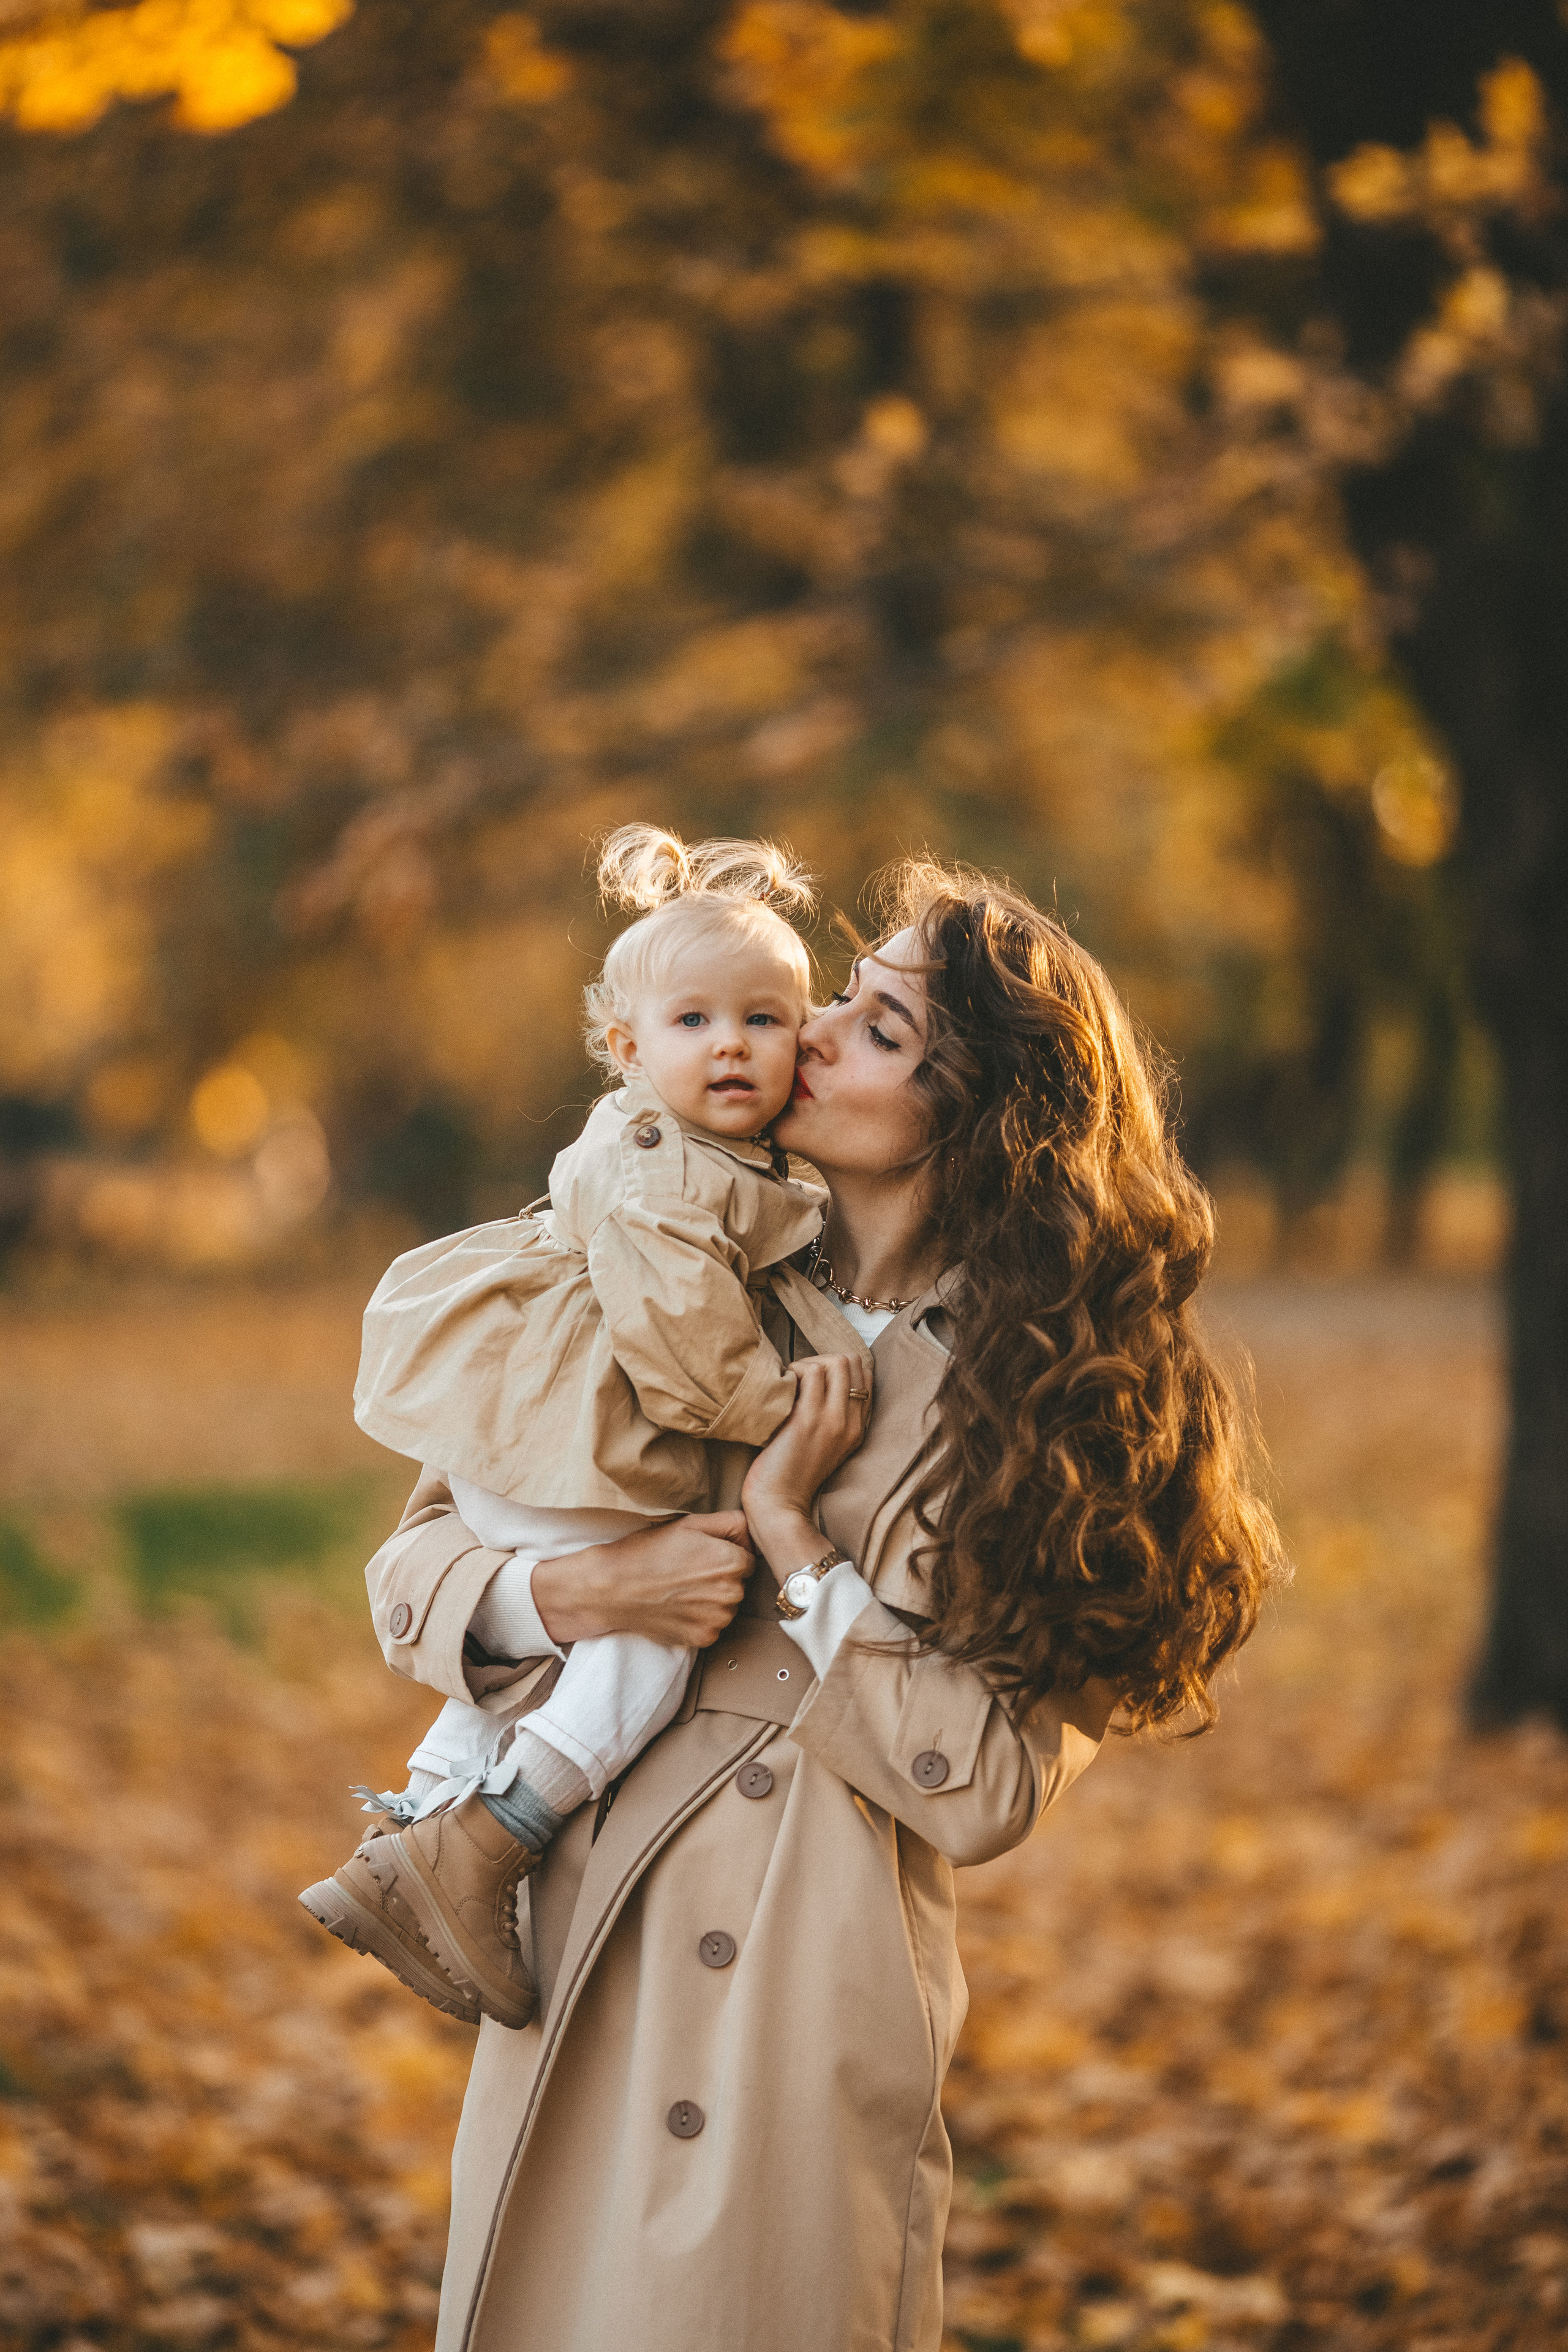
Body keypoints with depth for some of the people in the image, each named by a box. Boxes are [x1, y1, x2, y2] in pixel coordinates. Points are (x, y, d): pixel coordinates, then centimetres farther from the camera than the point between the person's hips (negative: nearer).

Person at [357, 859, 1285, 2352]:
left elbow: (988, 1790, -12)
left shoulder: (1044, 1405, -5)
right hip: (581, 1980, 3)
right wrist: (571, 1596, -14)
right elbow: (414, 1568, 7)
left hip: (816, 2005, -3)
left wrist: (792, 1547, -12)